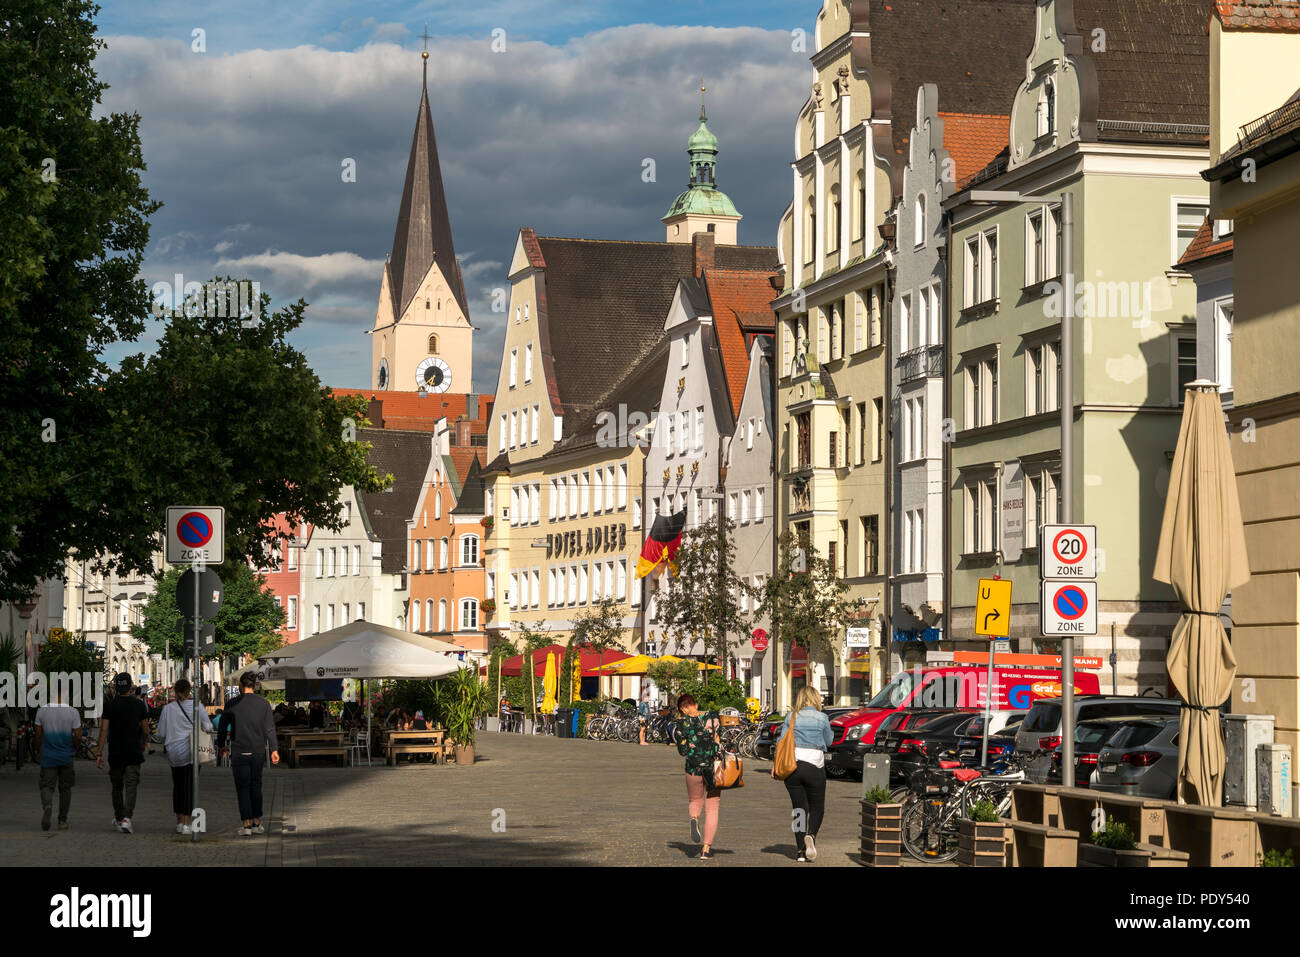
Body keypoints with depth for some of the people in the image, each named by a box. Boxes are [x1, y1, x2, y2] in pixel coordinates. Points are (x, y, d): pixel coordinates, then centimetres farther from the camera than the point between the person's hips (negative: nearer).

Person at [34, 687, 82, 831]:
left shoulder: (42, 711, -4)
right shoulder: (72, 712, -7)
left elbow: (38, 735, 0)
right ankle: (63, 821, 16)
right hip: (66, 757, 0)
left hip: (48, 756, 0)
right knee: (65, 788, 12)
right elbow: (78, 736, -8)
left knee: (47, 785, 2)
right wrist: (75, 749, 12)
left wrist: (38, 751, 15)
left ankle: (47, 805, -29)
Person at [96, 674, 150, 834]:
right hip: (134, 751, -1)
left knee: (117, 786, 15)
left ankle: (118, 818, 24)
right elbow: (145, 730, 2)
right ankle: (127, 818, -20)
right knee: (131, 786, -3)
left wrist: (99, 753, -7)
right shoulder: (139, 704, -2)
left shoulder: (109, 705, -2)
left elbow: (104, 729, -8)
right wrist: (143, 745, 21)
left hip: (115, 752, 1)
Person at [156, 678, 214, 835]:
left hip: (174, 751, 2)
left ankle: (179, 822, 17)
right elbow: (208, 728, -2)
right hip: (192, 750, -2)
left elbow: (161, 733, 1)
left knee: (178, 786, 14)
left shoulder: (168, 709, -2)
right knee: (190, 786, 0)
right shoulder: (197, 707, -5)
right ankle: (187, 823, -7)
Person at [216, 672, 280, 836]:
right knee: (256, 786, 15)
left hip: (239, 753, -2)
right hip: (258, 751, 2)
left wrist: (221, 746, 20)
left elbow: (223, 727, 4)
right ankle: (257, 823, 17)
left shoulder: (231, 705, -4)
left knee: (242, 788, 3)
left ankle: (246, 824, -4)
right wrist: (274, 750, -5)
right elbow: (270, 729, -5)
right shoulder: (264, 704, -1)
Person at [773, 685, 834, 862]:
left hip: (791, 766, 2)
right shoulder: (822, 718, -2)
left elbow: (781, 742, 4)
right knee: (817, 807, 11)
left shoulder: (792, 717, 5)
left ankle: (802, 850, 4)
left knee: (799, 808, 9)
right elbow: (828, 742, 9)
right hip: (814, 767, -2)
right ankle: (811, 836, -17)